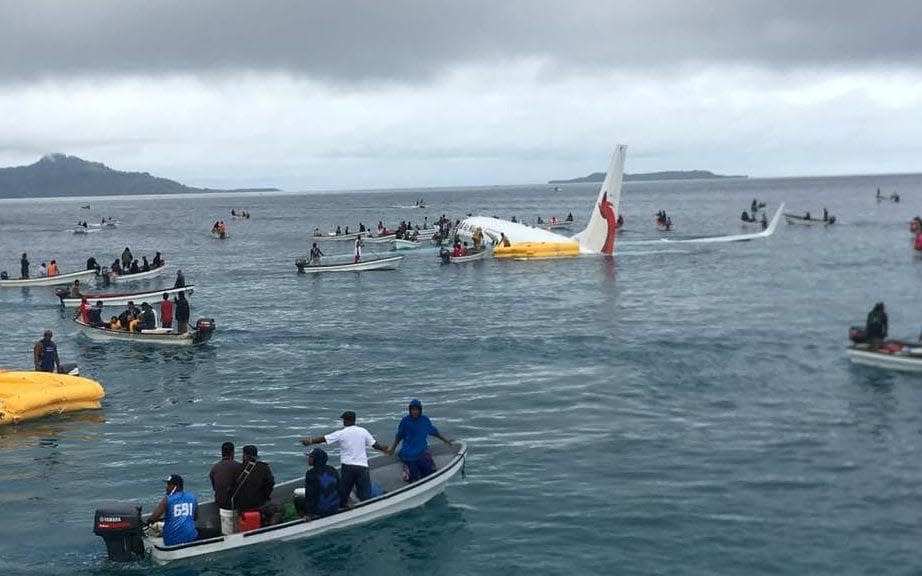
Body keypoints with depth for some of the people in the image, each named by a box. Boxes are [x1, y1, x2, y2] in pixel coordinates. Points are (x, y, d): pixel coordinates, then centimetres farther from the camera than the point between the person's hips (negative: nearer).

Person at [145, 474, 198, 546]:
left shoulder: (168, 499, -7)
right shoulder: (192, 497, 7)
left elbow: (153, 518, -10)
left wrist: (147, 522, 11)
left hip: (172, 541, -4)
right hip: (190, 538, 4)